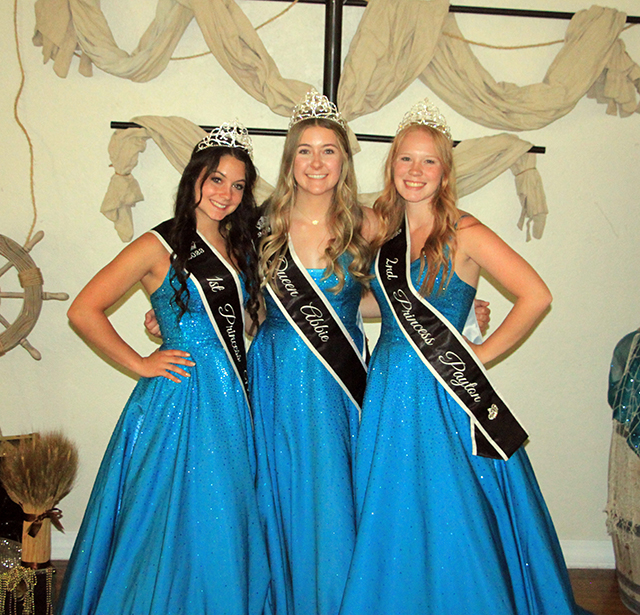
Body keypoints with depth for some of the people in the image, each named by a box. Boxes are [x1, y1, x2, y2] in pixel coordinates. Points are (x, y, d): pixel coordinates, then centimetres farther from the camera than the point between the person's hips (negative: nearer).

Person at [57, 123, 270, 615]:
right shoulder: (161, 246, -8)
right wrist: (140, 365, -10)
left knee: (224, 523, 13)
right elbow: (84, 311, -12)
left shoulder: (238, 245, 10)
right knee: (176, 519, 3)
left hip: (232, 395, 6)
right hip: (181, 394, -6)